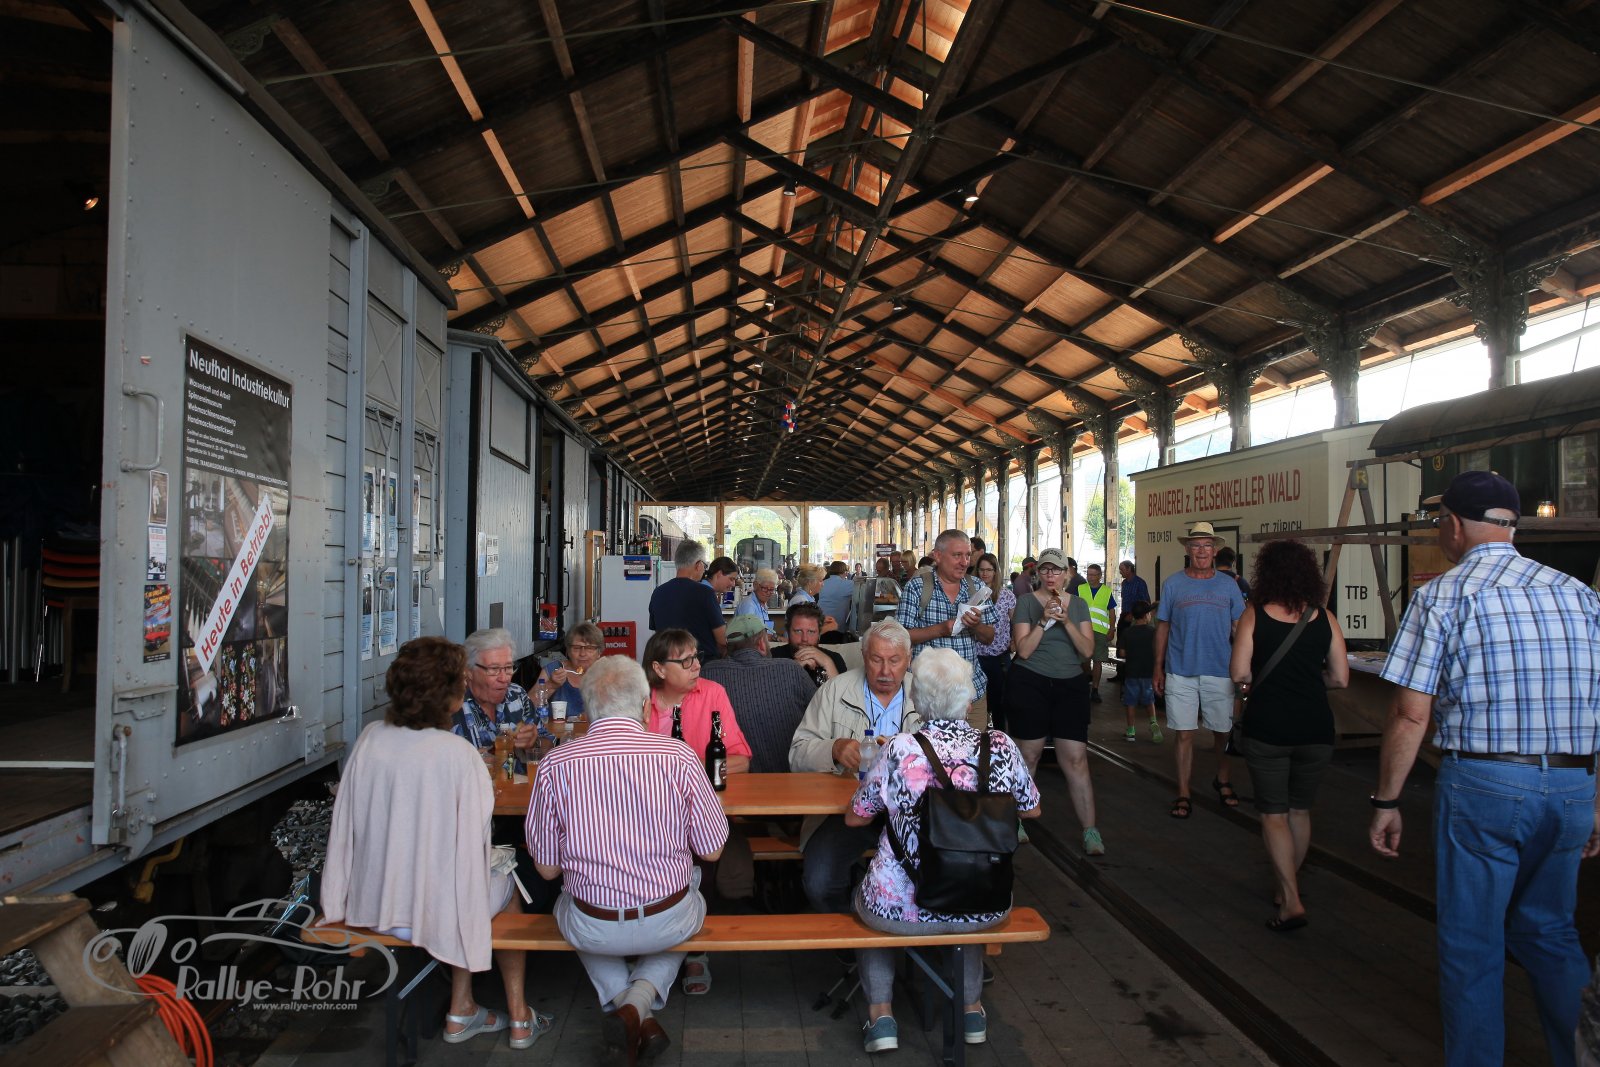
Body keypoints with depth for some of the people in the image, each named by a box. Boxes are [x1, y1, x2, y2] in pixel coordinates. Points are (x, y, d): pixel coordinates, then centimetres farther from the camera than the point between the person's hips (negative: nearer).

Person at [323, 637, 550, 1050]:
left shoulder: (370, 739, -10)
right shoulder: (458, 754, -25)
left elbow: (345, 825, -1)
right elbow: (473, 842, -18)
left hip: (372, 903, 5)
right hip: (432, 909, -5)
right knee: (507, 884, 25)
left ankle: (462, 1011, 33)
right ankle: (519, 1019, 32)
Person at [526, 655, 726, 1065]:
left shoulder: (553, 765, -12)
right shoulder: (679, 756, -14)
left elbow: (547, 868, -2)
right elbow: (712, 850, -5)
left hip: (592, 929, 1)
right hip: (668, 923, 0)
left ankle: (622, 1007, 16)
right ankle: (642, 1000, 11)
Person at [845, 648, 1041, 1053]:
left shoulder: (899, 749, -15)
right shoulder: (1001, 746, -10)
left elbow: (854, 818, -2)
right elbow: (1031, 810, 9)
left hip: (903, 909, -2)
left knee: (863, 897, 31)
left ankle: (881, 1013, 23)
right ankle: (972, 1009, 37)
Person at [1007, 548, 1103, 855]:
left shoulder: (1078, 604, 8)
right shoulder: (1027, 602, -2)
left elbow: (1088, 649, -1)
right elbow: (1023, 650, -10)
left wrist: (1066, 621, -14)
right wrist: (1044, 620, -19)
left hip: (1071, 685, 2)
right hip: (1029, 684, -2)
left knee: (1076, 759, -3)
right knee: (1028, 756, 5)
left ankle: (1090, 830, 3)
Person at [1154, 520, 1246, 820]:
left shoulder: (1227, 586, 5)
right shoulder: (1173, 584, 3)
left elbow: (1239, 630, 8)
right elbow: (1162, 627, 5)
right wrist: (1158, 669, 2)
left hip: (1219, 672, 1)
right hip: (1180, 672, -1)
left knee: (1222, 731, 13)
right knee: (1184, 734, 1)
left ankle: (1223, 780, 38)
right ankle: (1183, 795, 9)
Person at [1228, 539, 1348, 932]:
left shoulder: (1254, 615, -8)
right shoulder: (1325, 618, -1)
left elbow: (1240, 675, -12)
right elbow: (1340, 678, 1)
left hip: (1267, 726, -3)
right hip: (1315, 728, 3)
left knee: (1274, 814, 6)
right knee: (1300, 810, 19)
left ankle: (1291, 901, -3)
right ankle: (1284, 885, 33)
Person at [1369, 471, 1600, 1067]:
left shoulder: (1443, 596, -8)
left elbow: (1411, 715, -11)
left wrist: (1386, 802, -3)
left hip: (1483, 783, -5)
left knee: (1472, 948, 9)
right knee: (1549, 934, 23)